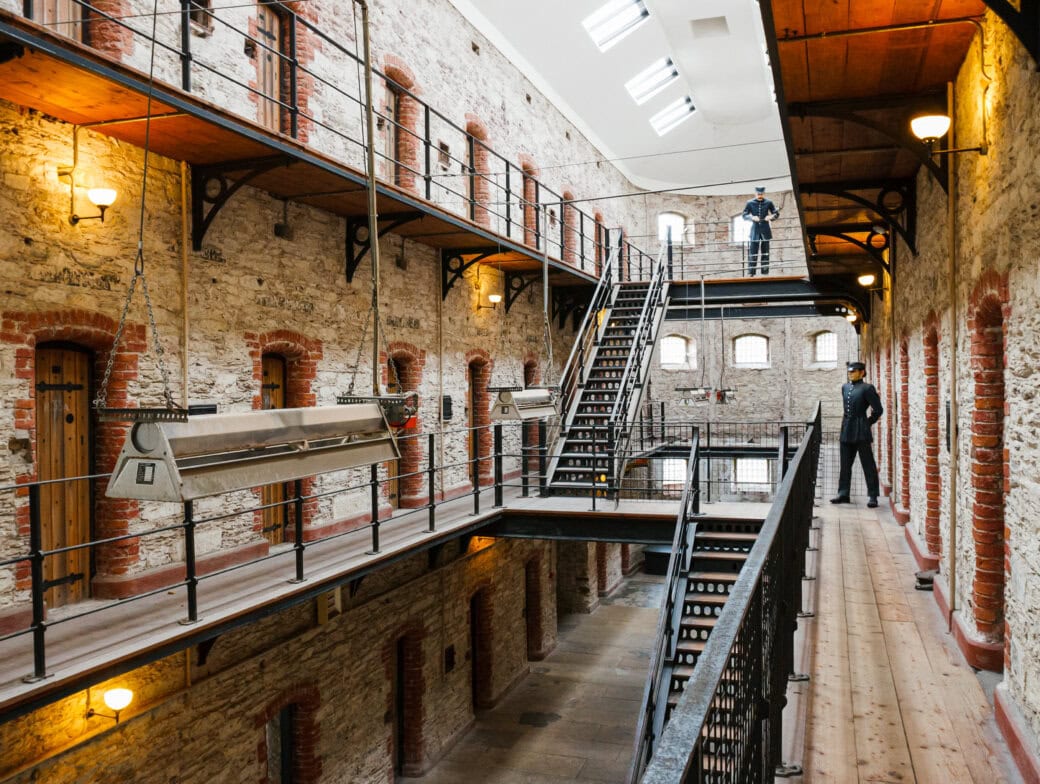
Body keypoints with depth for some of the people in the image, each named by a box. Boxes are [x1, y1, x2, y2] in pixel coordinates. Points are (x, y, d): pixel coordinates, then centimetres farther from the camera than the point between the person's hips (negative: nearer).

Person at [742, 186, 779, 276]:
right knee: (753, 252, -6)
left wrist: (771, 216, -14)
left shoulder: (768, 203, 5)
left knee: (765, 252, 6)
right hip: (755, 230, -1)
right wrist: (752, 217, -18)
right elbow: (744, 216, 1)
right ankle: (750, 273, -3)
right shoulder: (750, 203, 2)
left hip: (765, 230, 2)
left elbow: (777, 213, 8)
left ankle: (765, 273, 11)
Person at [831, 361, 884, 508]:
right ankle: (843, 494, 15)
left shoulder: (867, 388, -6)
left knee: (868, 464, -1)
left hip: (861, 431, -6)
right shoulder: (844, 387, 13)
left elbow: (878, 410, -7)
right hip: (846, 430, 7)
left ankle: (872, 496, 4)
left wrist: (868, 423, 2)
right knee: (845, 464, 9)